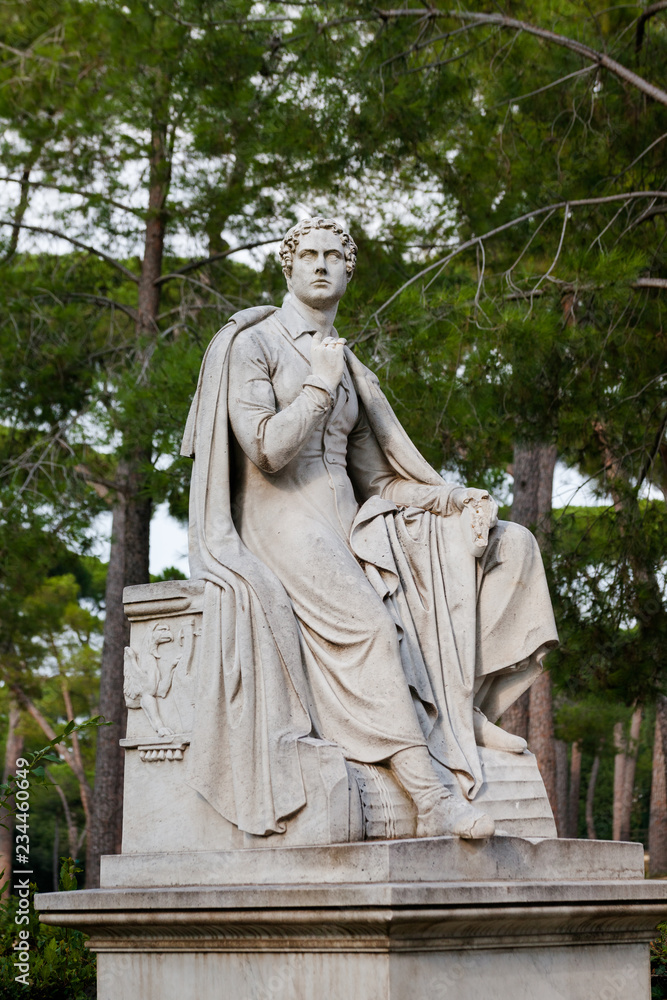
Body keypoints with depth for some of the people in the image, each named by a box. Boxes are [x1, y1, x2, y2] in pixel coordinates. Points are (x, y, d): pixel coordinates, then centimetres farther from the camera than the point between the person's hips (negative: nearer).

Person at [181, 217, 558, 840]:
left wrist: (456, 499, 1)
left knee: (508, 545, -5)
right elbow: (266, 449, -13)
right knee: (368, 624, -34)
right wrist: (320, 384, -6)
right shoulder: (251, 344, 1)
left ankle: (469, 705, -11)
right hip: (283, 525, -7)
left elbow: (376, 480, 17)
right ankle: (431, 801, -40)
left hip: (348, 529, 7)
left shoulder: (347, 368, 21)